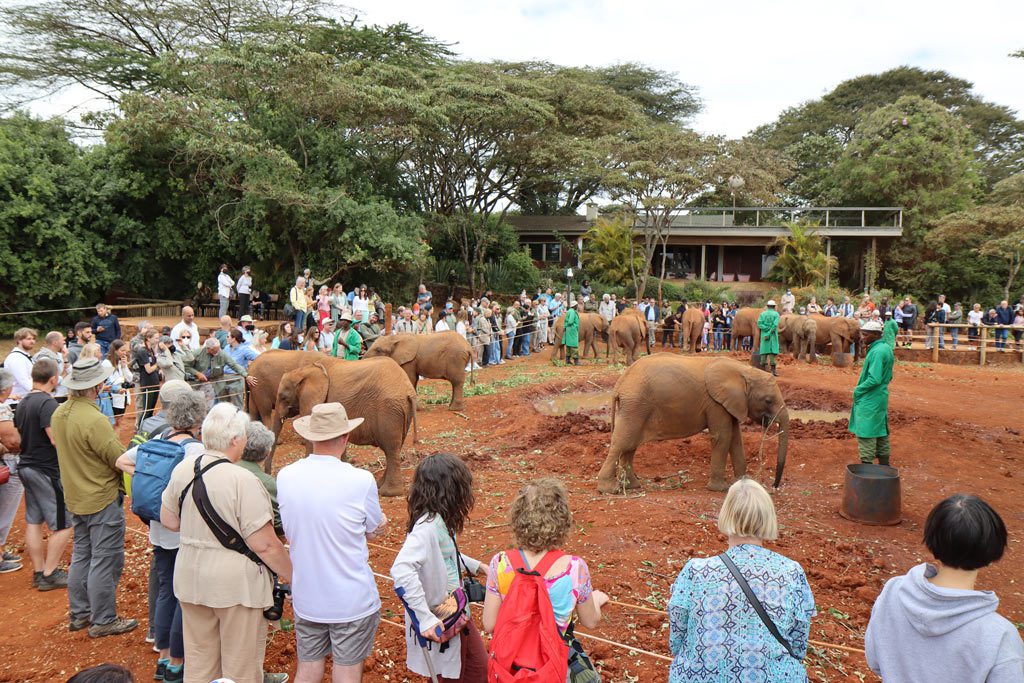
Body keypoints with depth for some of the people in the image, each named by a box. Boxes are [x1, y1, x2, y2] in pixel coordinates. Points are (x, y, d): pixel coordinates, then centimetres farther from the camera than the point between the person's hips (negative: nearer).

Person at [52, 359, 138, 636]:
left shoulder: (59, 413, 1)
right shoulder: (94, 420, -27)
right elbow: (121, 460, -22)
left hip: (75, 497, 9)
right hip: (102, 499, -9)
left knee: (82, 556, 20)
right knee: (105, 561, 3)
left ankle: (79, 614, 31)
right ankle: (103, 621, 13)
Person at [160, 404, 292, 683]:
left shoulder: (182, 469, -3)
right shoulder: (243, 481, -23)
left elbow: (168, 520, 10)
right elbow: (264, 545, -22)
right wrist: (290, 574, -8)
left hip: (190, 576, 6)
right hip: (236, 581, -6)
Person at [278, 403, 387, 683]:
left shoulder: (285, 477, -7)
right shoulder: (361, 481, -20)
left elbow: (289, 532, 5)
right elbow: (373, 531, -6)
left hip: (305, 598, 4)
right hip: (352, 600, -4)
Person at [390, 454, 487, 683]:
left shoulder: (441, 520, -2)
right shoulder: (427, 526, -30)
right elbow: (401, 570, -42)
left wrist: (476, 566, 20)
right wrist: (425, 619, -38)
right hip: (439, 625, -9)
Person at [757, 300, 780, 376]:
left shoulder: (762, 314, 5)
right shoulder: (776, 314, -2)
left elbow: (759, 324, -7)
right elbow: (775, 325, -14)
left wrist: (768, 328, -9)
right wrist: (769, 334, -13)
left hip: (764, 335, 2)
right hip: (773, 336, -2)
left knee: (764, 351, 7)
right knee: (772, 352, -3)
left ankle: (763, 369, 7)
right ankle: (773, 369, -8)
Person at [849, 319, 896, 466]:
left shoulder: (877, 352, -21)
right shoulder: (886, 347, 8)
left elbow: (874, 379, -24)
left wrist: (858, 389, -13)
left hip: (870, 400, -10)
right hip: (881, 397, 10)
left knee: (865, 434, -5)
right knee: (881, 433, 17)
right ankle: (884, 465, 25)